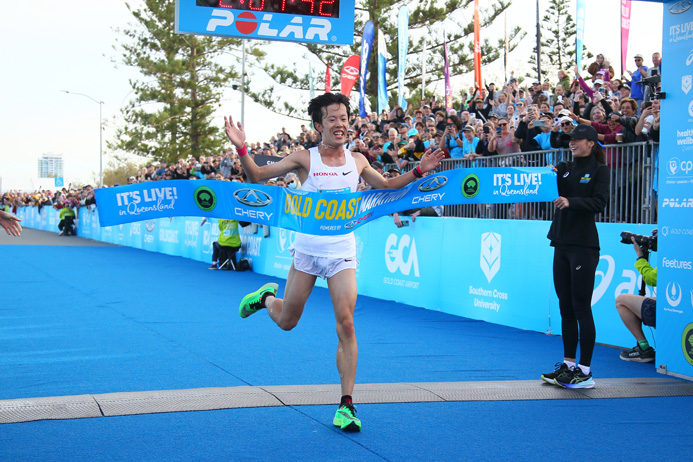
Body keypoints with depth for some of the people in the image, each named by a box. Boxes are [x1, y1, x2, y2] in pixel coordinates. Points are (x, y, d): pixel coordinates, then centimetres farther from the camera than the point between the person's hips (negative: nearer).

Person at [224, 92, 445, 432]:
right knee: (286, 322, 11)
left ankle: (346, 404, -1)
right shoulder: (305, 159, -5)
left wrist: (418, 171, 7)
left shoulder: (357, 161, 4)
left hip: (342, 253, 1)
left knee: (346, 325, -8)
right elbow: (257, 176, -3)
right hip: (307, 249, -1)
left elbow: (386, 186, 20)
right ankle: (266, 297, 48)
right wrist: (241, 149, -20)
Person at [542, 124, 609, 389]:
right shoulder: (565, 168, 15)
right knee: (565, 306, 10)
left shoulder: (599, 170, -2)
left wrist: (571, 202, -27)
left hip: (584, 245, -6)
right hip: (562, 243, 7)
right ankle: (568, 365, 18)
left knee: (581, 307, -6)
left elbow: (599, 203, -14)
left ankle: (585, 372, -2)